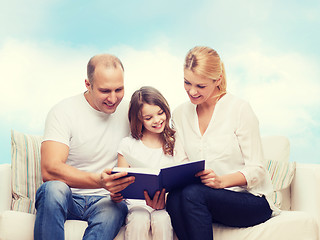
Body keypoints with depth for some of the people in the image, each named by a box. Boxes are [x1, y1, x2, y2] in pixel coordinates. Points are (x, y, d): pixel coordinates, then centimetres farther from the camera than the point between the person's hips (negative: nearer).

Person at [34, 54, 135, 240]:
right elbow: (49, 170, -21)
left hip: (104, 202, 2)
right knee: (54, 188, -36)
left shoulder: (128, 113, 6)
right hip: (67, 197, -2)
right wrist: (99, 181, -37)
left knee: (117, 209, -34)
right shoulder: (63, 112, -8)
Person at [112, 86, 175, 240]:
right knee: (138, 222, -32)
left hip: (164, 202, 1)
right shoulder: (128, 145, 7)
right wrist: (116, 194, -18)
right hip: (137, 203, 0)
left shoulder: (173, 144, 9)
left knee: (162, 221, -31)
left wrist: (163, 199, -17)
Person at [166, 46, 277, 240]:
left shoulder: (239, 109, -7)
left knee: (192, 193, -32)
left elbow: (257, 170, -9)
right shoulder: (180, 114, 10)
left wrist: (221, 180, -27)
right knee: (174, 198, -30)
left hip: (252, 201, -4)